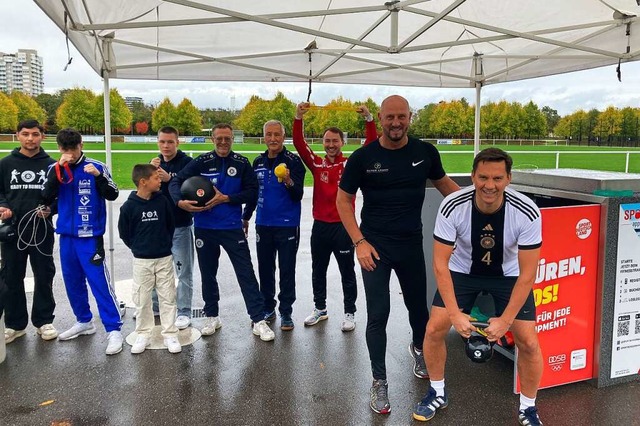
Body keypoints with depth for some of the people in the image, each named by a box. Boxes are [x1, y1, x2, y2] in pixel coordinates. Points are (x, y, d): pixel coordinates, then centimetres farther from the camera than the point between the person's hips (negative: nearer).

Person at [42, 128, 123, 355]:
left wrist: (98, 176, -25)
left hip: (90, 236, -4)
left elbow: (112, 195, -9)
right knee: (73, 282, 14)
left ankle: (114, 330, -1)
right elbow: (47, 197, -6)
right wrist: (58, 169, -16)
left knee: (100, 282, -6)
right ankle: (84, 322, 30)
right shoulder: (55, 169, 5)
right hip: (66, 236, 5)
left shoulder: (96, 167, -5)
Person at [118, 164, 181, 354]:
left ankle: (170, 335, 15)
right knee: (142, 299, 7)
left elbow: (171, 224, 8)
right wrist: (137, 247, 6)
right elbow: (124, 232, 1)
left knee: (168, 297, 5)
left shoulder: (162, 200, -4)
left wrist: (165, 244, 9)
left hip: (164, 259, 2)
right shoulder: (129, 206, -10)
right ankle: (143, 334, 22)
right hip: (141, 261, -1)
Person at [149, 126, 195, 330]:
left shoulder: (187, 162, -8)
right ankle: (155, 307, 31)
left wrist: (169, 179, -29)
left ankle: (184, 312, 11)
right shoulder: (155, 162, 9)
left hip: (181, 226, -5)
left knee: (184, 272, 2)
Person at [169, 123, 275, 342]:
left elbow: (252, 192, -4)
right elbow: (176, 181, -3)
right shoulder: (201, 162, 0)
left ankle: (258, 320, 6)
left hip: (232, 228, -1)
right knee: (208, 273, 13)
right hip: (204, 228, 2)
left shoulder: (242, 163, -1)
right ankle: (212, 316, 30)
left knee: (246, 273, -2)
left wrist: (226, 198, -16)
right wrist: (180, 201, -22)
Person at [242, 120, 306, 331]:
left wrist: (289, 182, -32)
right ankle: (268, 308, 26)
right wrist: (245, 217, 24)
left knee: (287, 271, 3)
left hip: (287, 226, -5)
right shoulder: (258, 162, 7)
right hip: (263, 224, 5)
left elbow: (298, 195, -12)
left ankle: (286, 312, 15)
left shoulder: (293, 161, -8)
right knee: (265, 269, 12)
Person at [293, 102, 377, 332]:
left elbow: (371, 145, -12)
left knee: (347, 272, 8)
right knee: (318, 270, 16)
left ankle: (350, 313, 21)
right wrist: (298, 117, -19)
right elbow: (299, 144, -6)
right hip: (320, 225, 3)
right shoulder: (317, 164, 2)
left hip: (343, 225, -3)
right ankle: (320, 308, 33)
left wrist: (369, 119, -24)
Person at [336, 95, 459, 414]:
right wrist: (359, 242, -11)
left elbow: (444, 184, 13)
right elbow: (343, 200, -3)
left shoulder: (425, 152, -3)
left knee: (418, 304, 17)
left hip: (412, 244, 3)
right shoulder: (363, 157, -9)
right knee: (378, 314, 0)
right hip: (375, 245, -2)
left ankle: (419, 349, 50)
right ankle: (379, 381, 17)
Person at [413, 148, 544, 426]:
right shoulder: (452, 207, -28)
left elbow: (527, 274, -21)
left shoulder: (527, 213, -29)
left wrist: (505, 320, -23)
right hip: (463, 270, 1)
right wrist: (455, 314, -26)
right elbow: (440, 263, -22)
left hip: (509, 275, 0)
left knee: (528, 342, -7)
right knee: (434, 329, -7)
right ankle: (438, 393, 19)